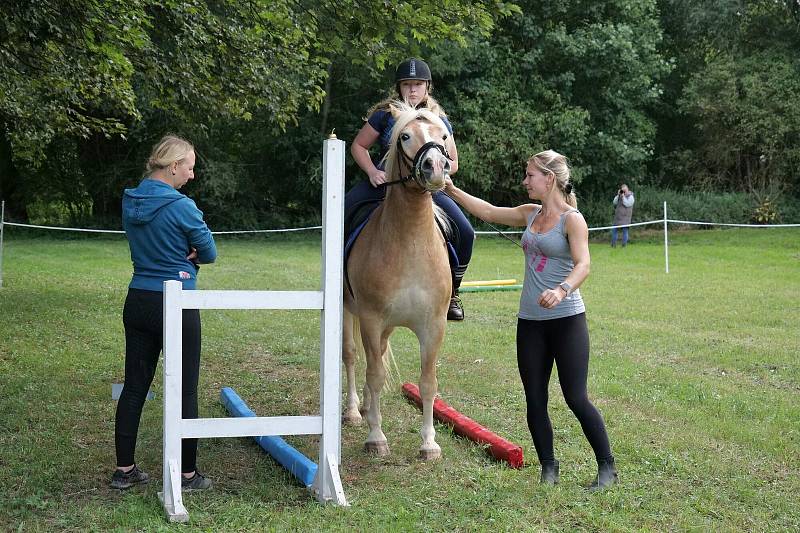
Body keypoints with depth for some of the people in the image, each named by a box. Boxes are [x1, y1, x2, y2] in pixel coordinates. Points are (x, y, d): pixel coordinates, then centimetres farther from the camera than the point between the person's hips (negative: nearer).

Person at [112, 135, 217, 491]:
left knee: (134, 386, 12)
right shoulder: (182, 207, -16)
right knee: (184, 391, 3)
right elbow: (209, 253, -6)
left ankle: (124, 469, 19)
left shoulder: (130, 202, 5)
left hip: (137, 302, 7)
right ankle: (187, 474, 10)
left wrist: (181, 253, 2)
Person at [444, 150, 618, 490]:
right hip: (530, 321, 7)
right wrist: (451, 190, 15)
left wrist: (562, 290, -39)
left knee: (576, 398, -5)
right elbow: (487, 211, 19)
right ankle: (548, 468, 19)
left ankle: (607, 468, 8)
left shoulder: (572, 219, -9)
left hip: (566, 320, -7)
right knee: (535, 401, 7)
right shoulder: (530, 214, 11)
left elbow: (583, 264, -21)